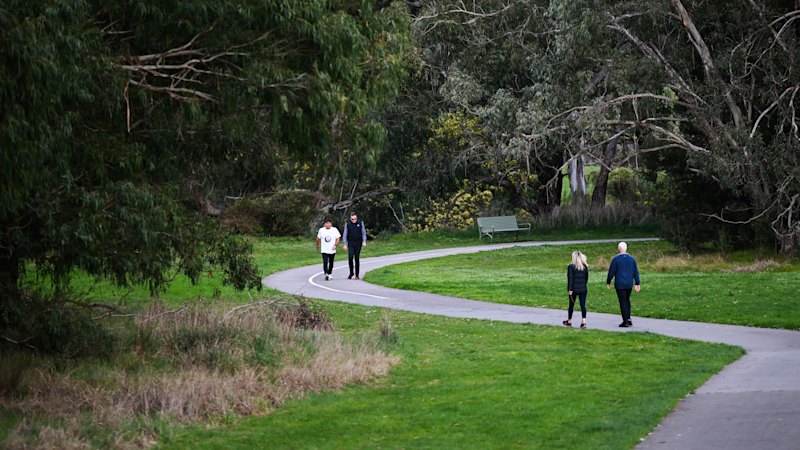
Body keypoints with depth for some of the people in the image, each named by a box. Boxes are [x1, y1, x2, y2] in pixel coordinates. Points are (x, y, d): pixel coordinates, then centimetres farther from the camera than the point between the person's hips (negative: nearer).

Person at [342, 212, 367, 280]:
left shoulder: (360, 223, 0)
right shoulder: (347, 224, -1)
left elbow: (364, 233, 5)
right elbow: (345, 235, 3)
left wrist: (364, 241, -9)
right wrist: (345, 244, -4)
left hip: (358, 244, 0)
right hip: (350, 244, 0)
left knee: (357, 259, 0)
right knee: (350, 258, -12)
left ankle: (357, 275, 6)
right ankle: (351, 272, 6)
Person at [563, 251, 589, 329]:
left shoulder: (571, 267, -10)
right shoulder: (585, 267, 3)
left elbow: (570, 279, -11)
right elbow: (586, 278, 10)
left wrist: (570, 289, -9)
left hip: (574, 289, -3)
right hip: (583, 289, 3)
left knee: (571, 305, 11)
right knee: (583, 305, 1)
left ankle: (569, 321, 23)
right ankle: (583, 322, -6)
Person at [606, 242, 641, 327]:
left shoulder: (616, 259, -10)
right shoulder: (631, 259, 4)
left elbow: (611, 272, -7)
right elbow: (636, 272, 7)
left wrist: (608, 282, 5)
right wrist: (637, 283, 12)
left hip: (620, 284, -4)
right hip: (629, 283, 4)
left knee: (623, 302, -1)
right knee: (627, 300, 19)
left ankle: (625, 321, -1)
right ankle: (628, 318, 14)